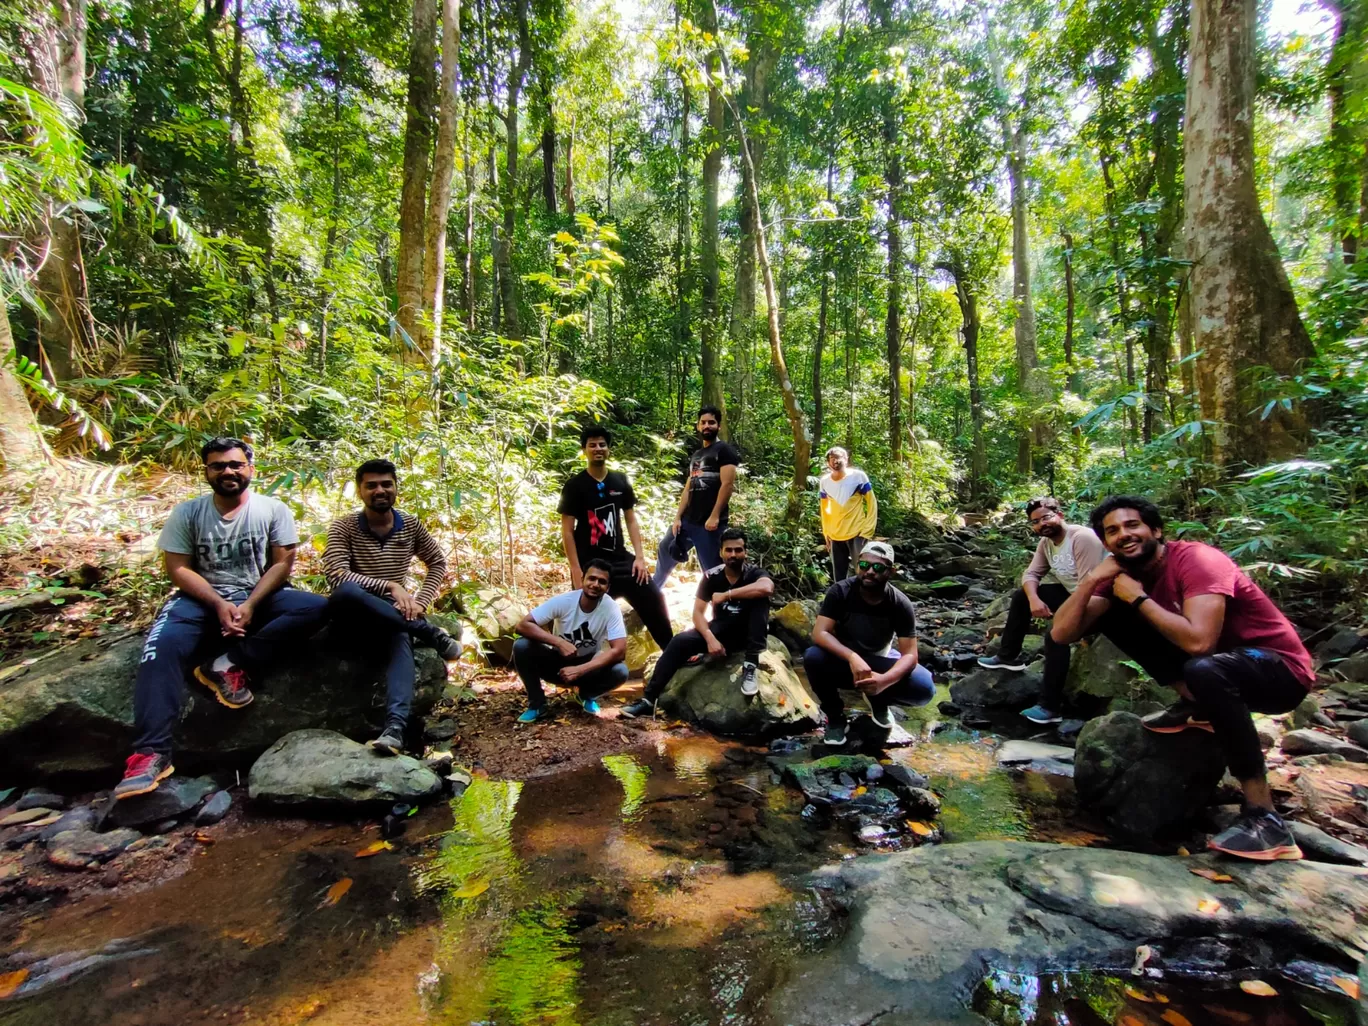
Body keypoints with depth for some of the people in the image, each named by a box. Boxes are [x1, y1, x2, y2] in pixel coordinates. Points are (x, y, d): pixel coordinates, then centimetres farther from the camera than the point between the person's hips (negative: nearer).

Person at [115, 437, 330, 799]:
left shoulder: (273, 509, 0)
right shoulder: (187, 513, 2)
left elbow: (282, 563, -4)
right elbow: (178, 569, -2)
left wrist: (249, 605, -17)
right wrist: (220, 605, -17)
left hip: (259, 597, 0)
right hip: (203, 598, 0)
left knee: (316, 608, -26)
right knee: (161, 647, -29)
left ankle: (227, 664, -25)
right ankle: (151, 752, -30)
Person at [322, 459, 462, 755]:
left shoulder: (410, 525, 7)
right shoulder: (343, 527, -2)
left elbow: (438, 563, 15)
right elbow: (336, 575, -16)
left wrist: (420, 602, -2)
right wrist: (390, 586, -25)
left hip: (392, 616, 2)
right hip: (354, 616, -1)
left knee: (401, 639, -35)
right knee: (345, 592, -37)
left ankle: (395, 726, -53)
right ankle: (427, 632, -25)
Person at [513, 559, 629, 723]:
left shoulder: (611, 608, -21)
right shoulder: (563, 601, -22)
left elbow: (619, 651, -27)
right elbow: (523, 625, -25)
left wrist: (579, 670, -34)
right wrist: (559, 642, -37)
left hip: (587, 666, 0)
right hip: (557, 661, 0)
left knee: (620, 672, -29)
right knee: (521, 646, -27)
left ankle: (587, 695, 5)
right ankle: (537, 704, -6)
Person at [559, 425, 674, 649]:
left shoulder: (620, 481, 5)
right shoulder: (574, 486, -6)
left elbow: (631, 520, 9)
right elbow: (567, 530, -8)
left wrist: (639, 557, 0)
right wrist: (576, 569, -14)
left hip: (620, 558, 4)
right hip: (589, 563, -4)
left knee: (654, 598, 5)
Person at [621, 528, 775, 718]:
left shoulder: (755, 573, -14)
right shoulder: (711, 576, -6)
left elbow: (767, 587, -40)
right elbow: (698, 612, -9)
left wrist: (726, 595, -33)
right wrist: (710, 639, -27)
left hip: (748, 633, -2)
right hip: (721, 632, 3)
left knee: (760, 598, -30)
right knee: (680, 641, -23)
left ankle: (750, 666, -29)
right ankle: (648, 699, -20)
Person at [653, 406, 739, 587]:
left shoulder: (724, 450, -3)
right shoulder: (696, 454, 19)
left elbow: (727, 484, -14)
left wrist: (714, 516, -20)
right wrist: (678, 517, 9)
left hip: (709, 523, -8)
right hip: (688, 520, 8)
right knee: (665, 553, 19)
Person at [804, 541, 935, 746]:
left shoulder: (900, 604, -18)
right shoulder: (840, 591, -22)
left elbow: (909, 654, -21)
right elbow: (819, 633, -29)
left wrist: (884, 680, -42)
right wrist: (853, 658, -46)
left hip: (879, 661, 1)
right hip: (843, 659, -1)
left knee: (924, 689, -25)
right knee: (812, 657, -34)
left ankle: (879, 701, 10)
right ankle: (834, 715, -6)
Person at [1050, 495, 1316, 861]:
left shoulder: (1197, 560, -22)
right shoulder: (1122, 572, -4)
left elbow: (1198, 642, -38)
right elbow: (1062, 634, -12)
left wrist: (1139, 598, -25)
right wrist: (1093, 577, -21)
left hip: (1280, 669, -7)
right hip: (1216, 661, 7)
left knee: (1203, 669, -40)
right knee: (1110, 615, -4)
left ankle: (1264, 817, -27)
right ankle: (1195, 705, -4)